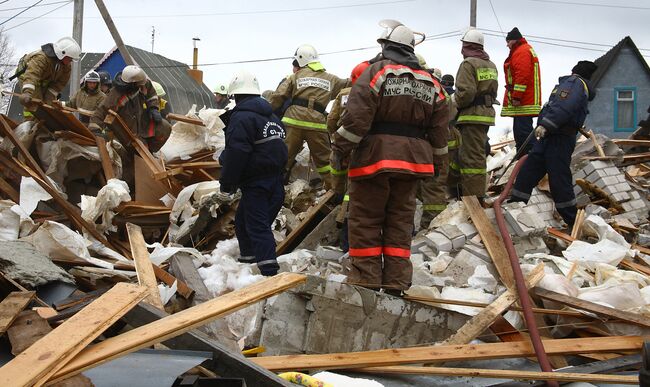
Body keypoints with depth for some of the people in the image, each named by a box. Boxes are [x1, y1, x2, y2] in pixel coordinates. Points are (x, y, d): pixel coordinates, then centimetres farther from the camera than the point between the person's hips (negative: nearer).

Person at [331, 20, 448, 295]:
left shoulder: (378, 71, -6)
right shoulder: (430, 83, 13)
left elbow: (357, 116, -14)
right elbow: (439, 129, 15)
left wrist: (340, 148, -7)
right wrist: (436, 163, 23)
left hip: (375, 156, -5)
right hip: (411, 158, 5)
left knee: (365, 219, 2)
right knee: (400, 221, 11)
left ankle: (366, 278, 2)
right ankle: (396, 281, 10)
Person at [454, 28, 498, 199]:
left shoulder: (468, 64, -12)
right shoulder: (490, 65, 17)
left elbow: (466, 92, -21)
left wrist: (454, 102, -5)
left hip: (472, 115, -9)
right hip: (486, 113, 9)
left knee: (471, 157, -8)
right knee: (477, 154, 16)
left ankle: (473, 196, -10)